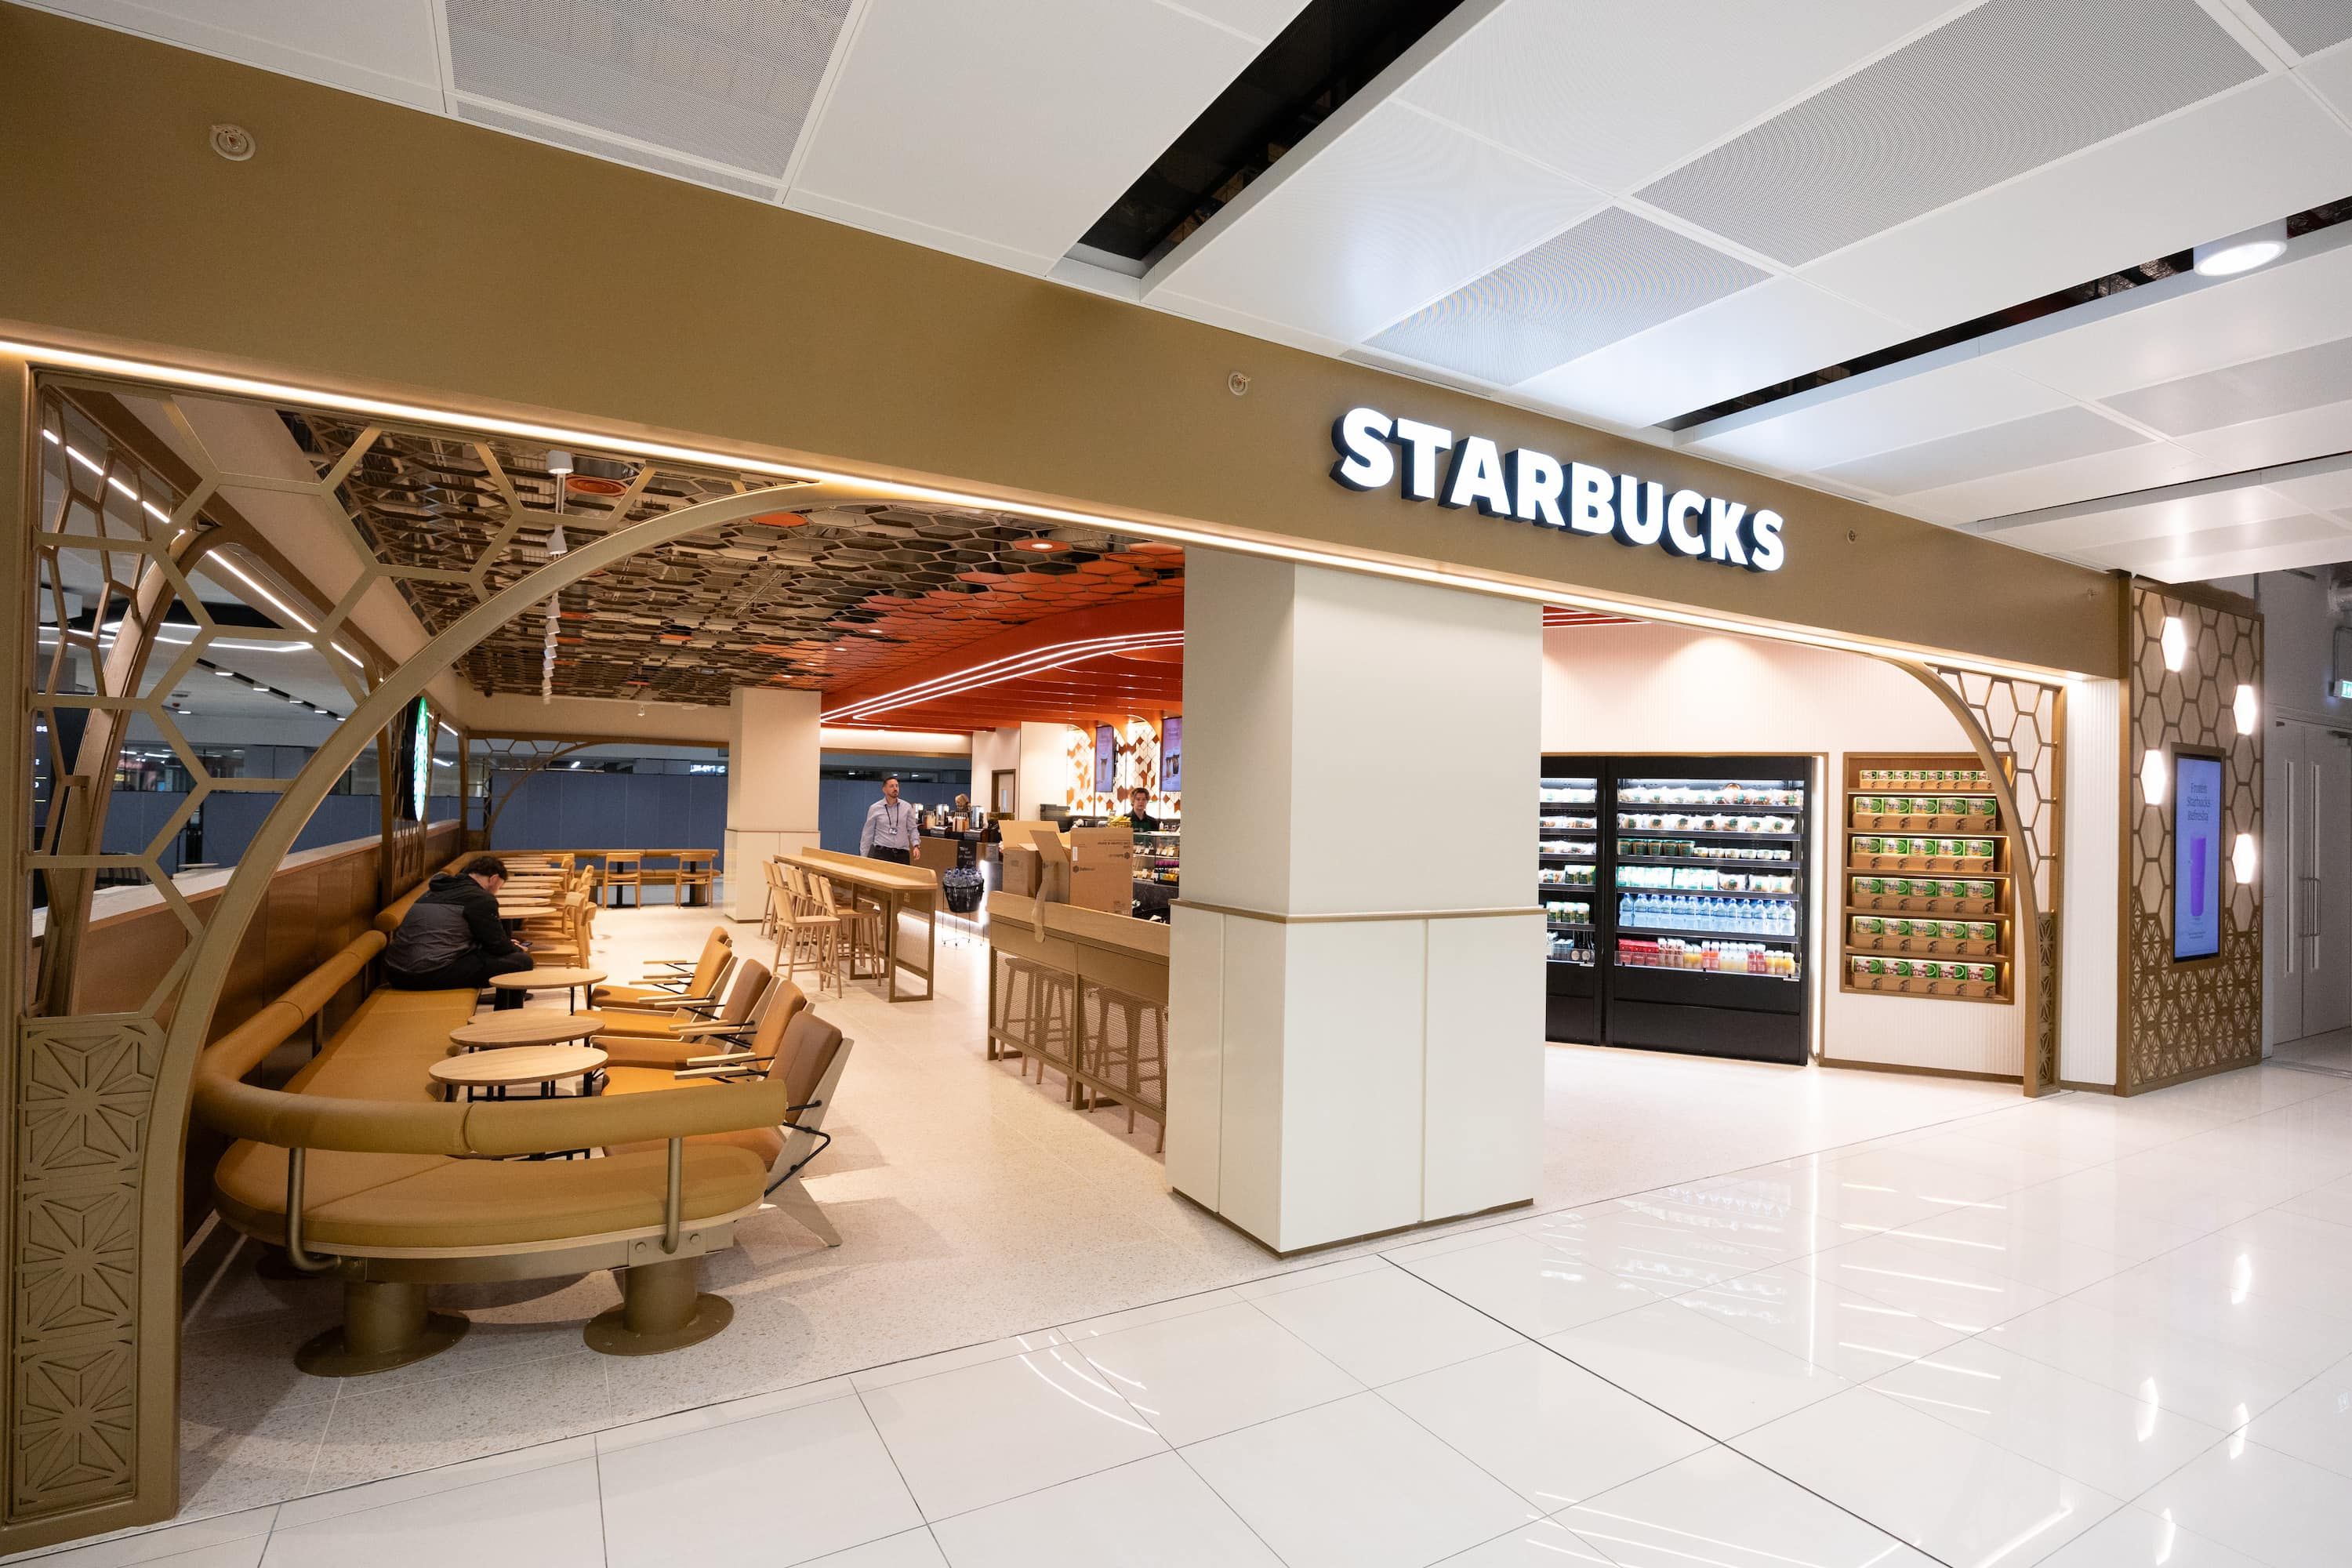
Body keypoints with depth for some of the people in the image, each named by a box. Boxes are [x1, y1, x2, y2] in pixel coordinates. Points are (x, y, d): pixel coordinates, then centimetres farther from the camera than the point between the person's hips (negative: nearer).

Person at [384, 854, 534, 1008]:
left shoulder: (433, 891, 21)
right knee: (520, 961, -1)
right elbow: (498, 946, -2)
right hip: (432, 974, -9)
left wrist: (506, 944, 36)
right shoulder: (481, 898, -6)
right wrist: (516, 949, 21)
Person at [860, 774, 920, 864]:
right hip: (881, 853, -2)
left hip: (902, 853, 2)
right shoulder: (875, 808, 1)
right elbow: (868, 834, 6)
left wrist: (916, 845, -7)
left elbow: (912, 829, 10)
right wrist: (864, 857, 5)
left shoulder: (907, 807, 6)